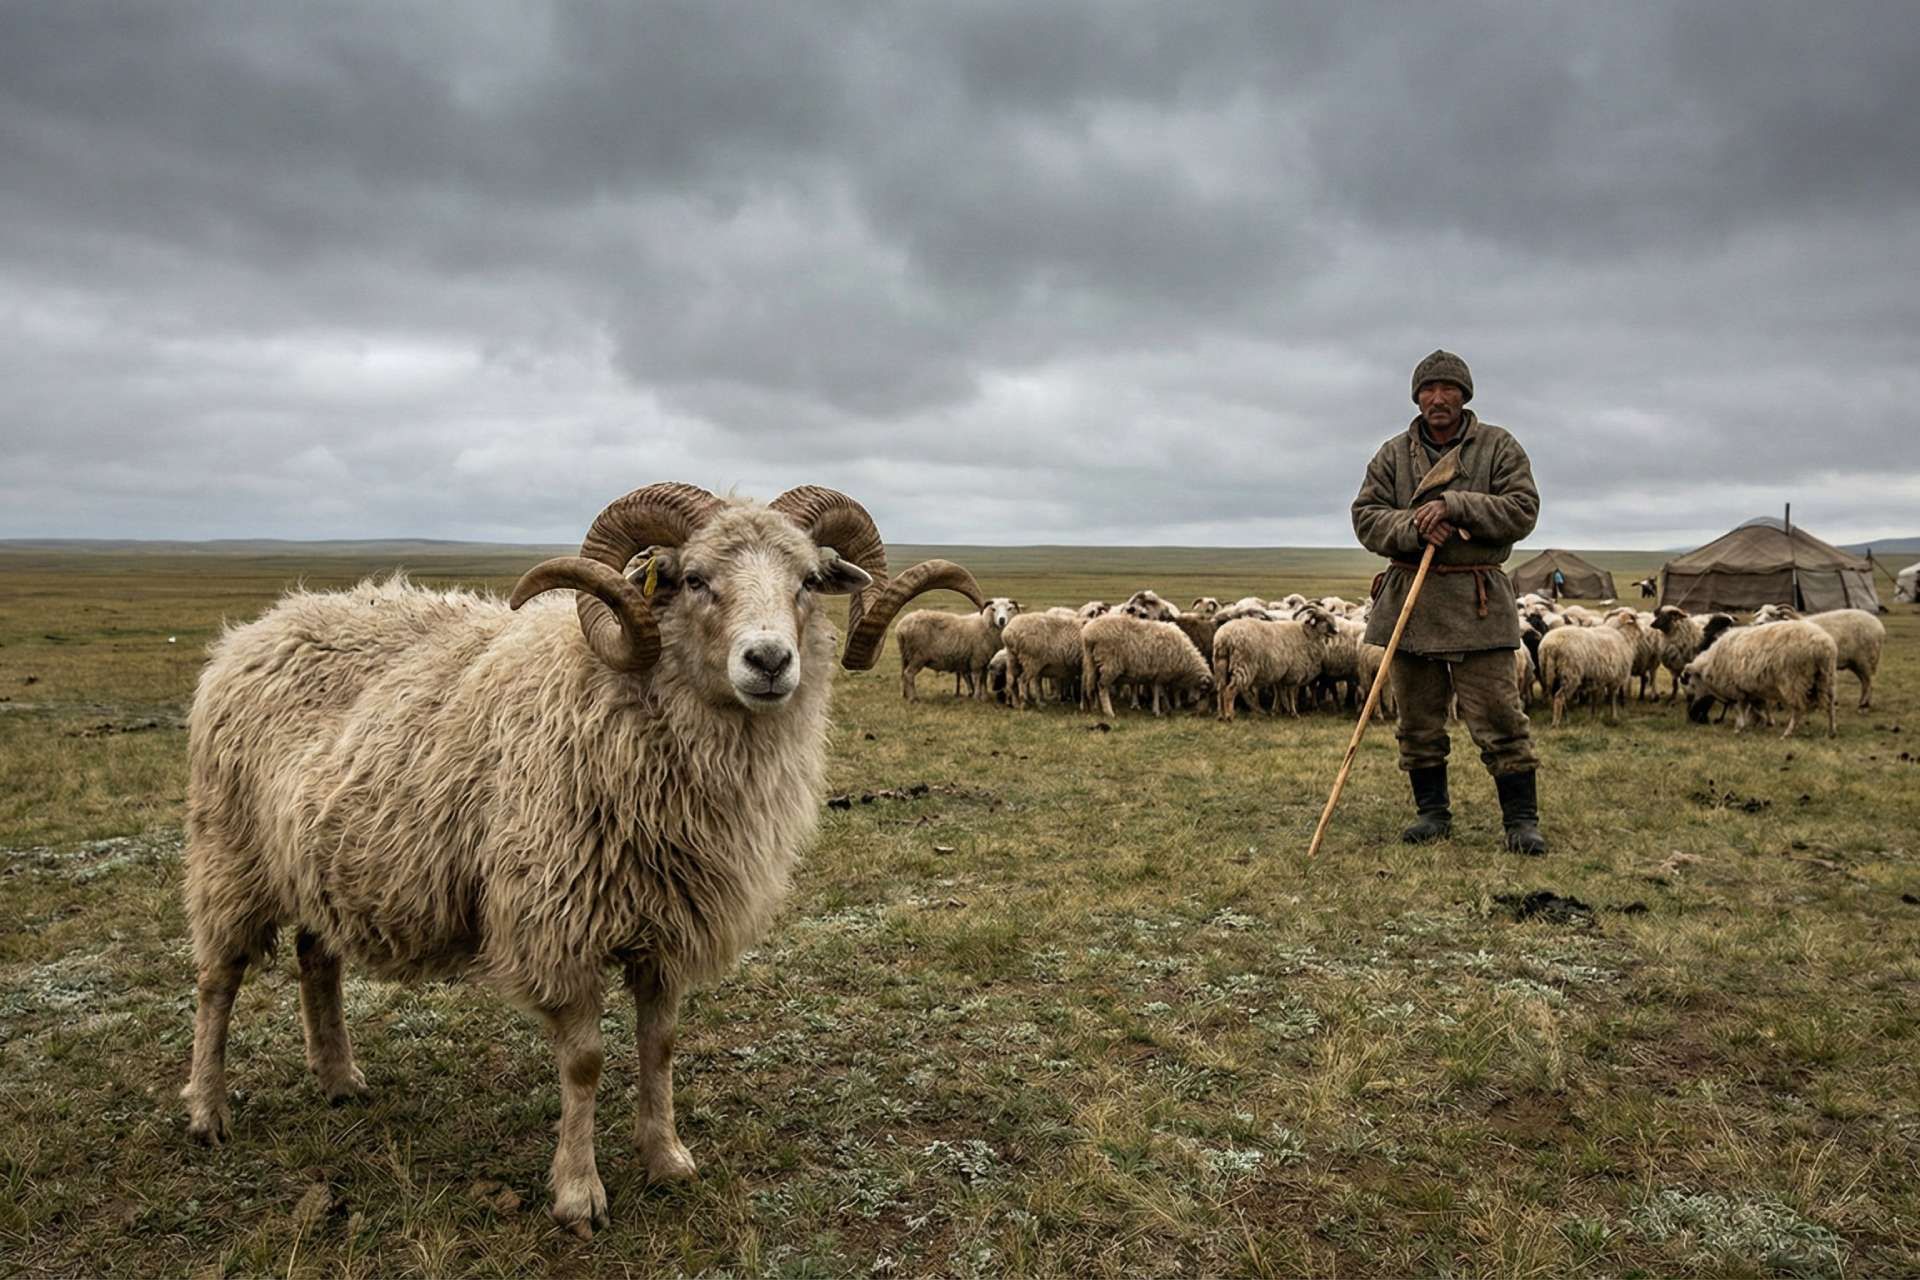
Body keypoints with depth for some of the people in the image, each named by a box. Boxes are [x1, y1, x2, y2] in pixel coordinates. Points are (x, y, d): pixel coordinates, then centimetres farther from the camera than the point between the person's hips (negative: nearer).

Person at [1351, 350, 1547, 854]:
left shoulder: (1498, 447, 4)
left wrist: (1453, 505, -16)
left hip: (1477, 603, -3)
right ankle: (1432, 812, 20)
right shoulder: (1393, 455, 10)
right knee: (1418, 719, 9)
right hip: (1408, 599, 3)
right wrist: (1414, 528, -15)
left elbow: (1522, 509, -6)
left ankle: (1521, 819, 5)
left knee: (1498, 715, -5)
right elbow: (1366, 518, 4)